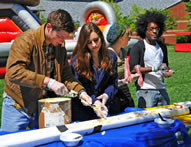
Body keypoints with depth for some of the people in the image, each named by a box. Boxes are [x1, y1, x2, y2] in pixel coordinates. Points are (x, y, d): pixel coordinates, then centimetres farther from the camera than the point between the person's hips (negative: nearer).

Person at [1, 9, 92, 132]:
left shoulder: (60, 46, 3)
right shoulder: (26, 40, -18)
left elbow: (66, 75, 9)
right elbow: (14, 72, -30)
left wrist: (81, 91, -9)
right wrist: (48, 81, -35)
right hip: (18, 106, -5)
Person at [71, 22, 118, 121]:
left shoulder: (111, 56, 1)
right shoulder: (77, 59, -10)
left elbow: (113, 82, 5)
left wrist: (107, 94, -15)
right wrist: (93, 101, -28)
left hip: (102, 107, 3)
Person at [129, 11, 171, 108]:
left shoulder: (162, 46, 16)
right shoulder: (138, 47, -3)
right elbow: (133, 68, -14)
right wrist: (153, 68, -20)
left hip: (161, 89, 6)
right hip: (145, 91, -6)